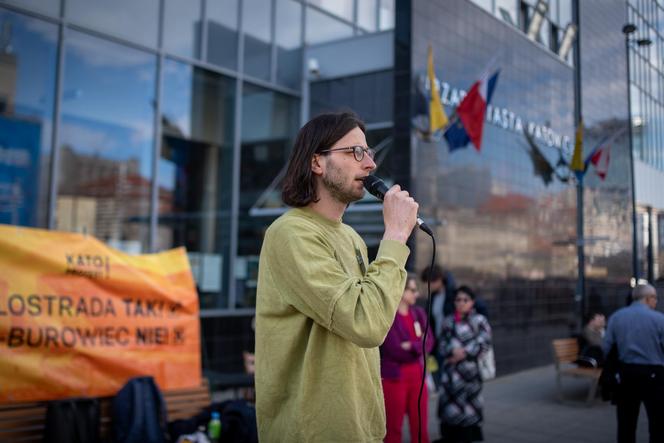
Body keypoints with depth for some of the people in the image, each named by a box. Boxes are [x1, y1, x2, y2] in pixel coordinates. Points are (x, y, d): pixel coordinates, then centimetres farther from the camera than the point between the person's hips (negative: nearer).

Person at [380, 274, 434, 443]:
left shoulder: (419, 313, 9)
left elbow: (429, 342, 0)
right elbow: (393, 349, -17)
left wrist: (410, 346, -18)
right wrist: (418, 347, -4)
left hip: (417, 375, 6)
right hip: (393, 376, -6)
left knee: (420, 426, 9)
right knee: (393, 426, 5)